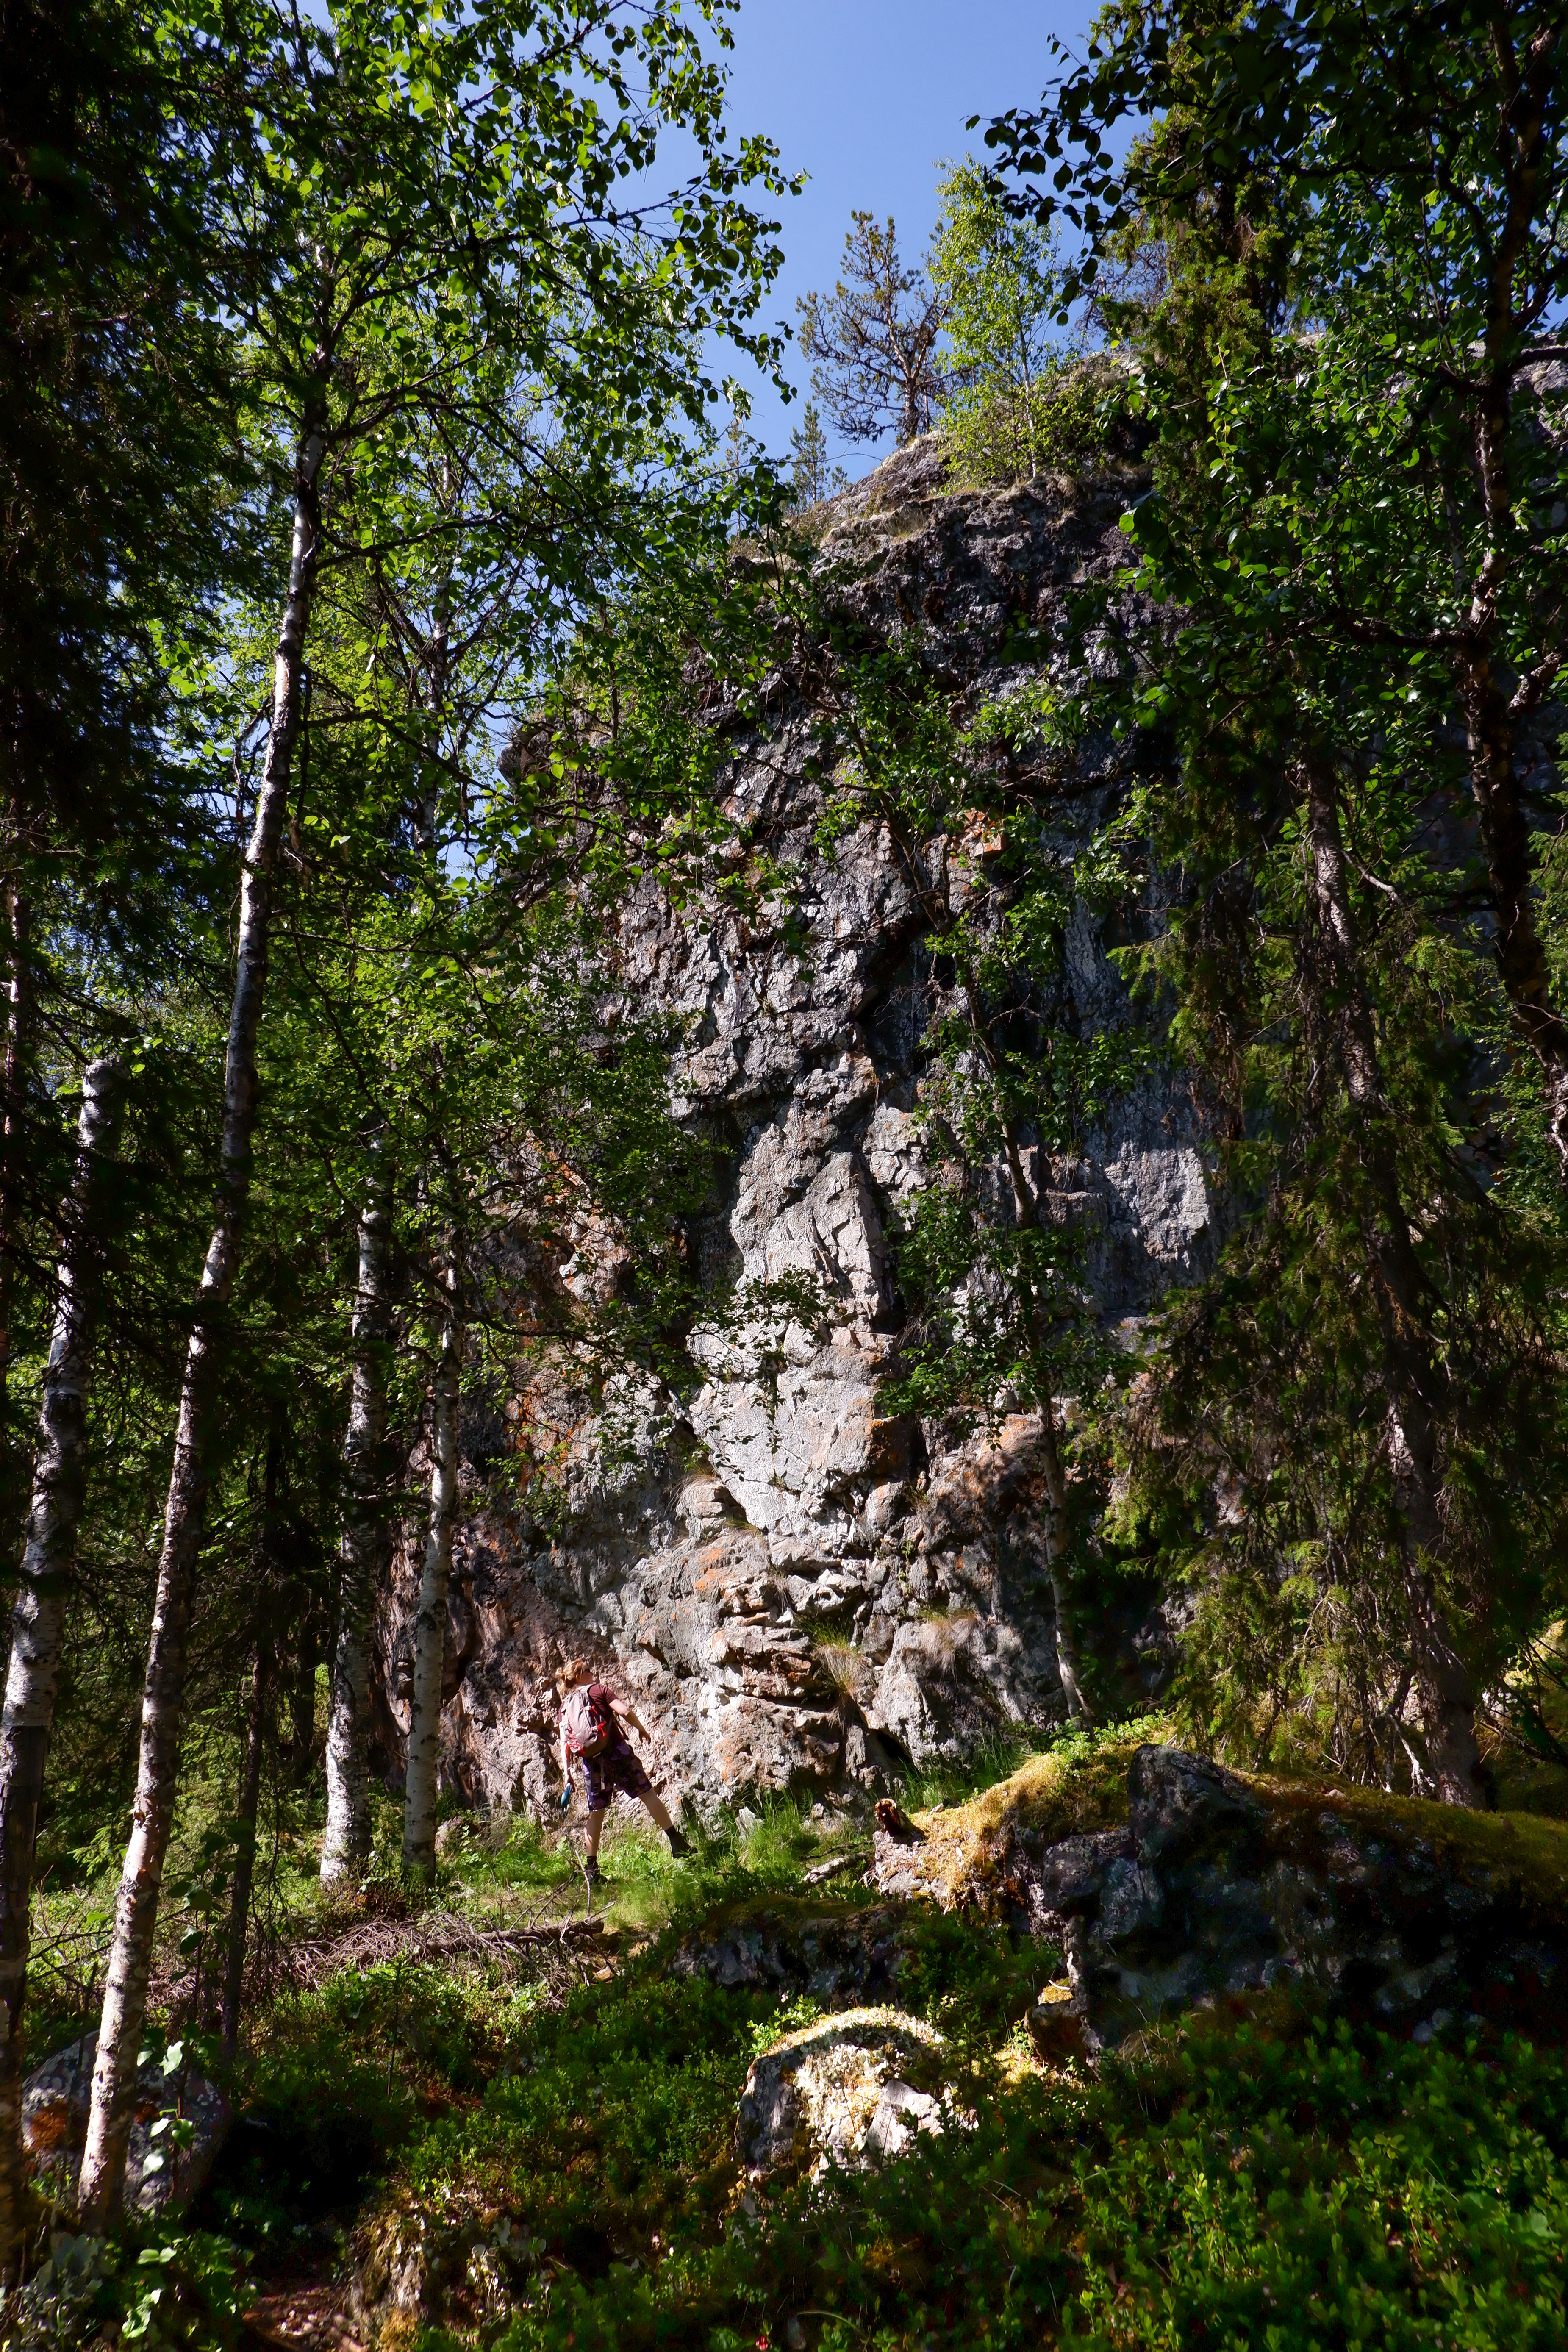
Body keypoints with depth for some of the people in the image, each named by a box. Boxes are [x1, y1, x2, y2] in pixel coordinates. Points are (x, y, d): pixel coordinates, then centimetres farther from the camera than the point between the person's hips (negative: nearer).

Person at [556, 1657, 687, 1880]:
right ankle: (676, 1840, 0)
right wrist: (642, 1729, 6)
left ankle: (592, 1867, 11)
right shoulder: (597, 1690, 2)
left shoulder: (565, 1706, 15)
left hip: (591, 1761, 4)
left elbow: (564, 1743, 8)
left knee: (596, 1812, 11)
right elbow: (626, 1712, -10)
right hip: (616, 1752, -4)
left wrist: (566, 1773, 9)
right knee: (647, 1793, 2)